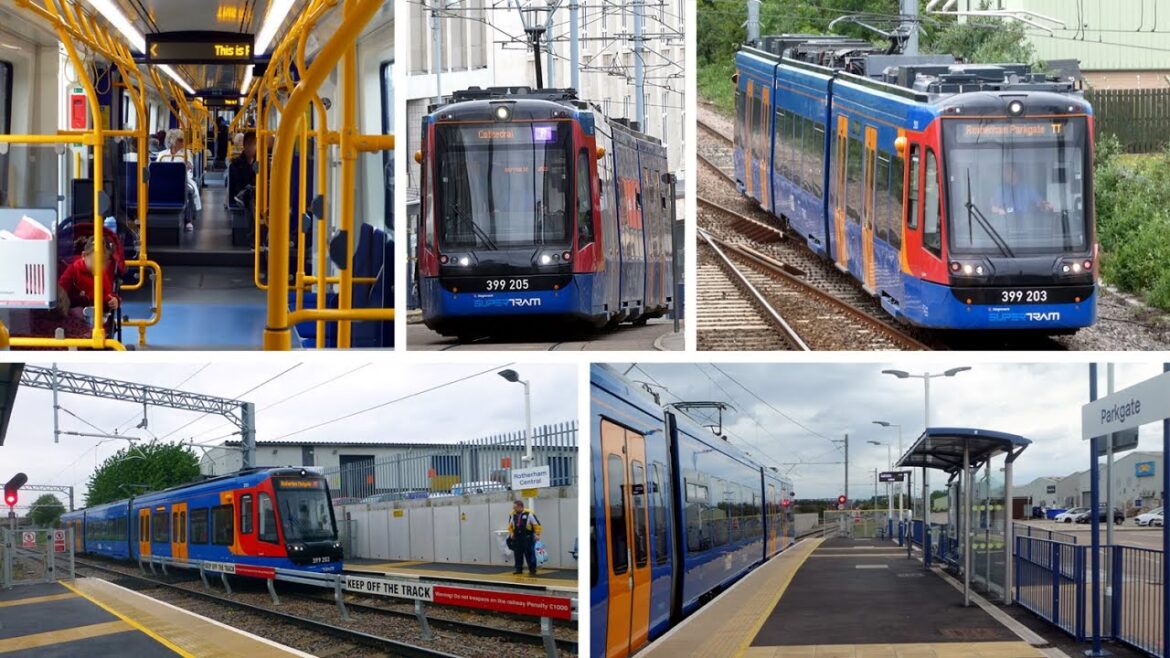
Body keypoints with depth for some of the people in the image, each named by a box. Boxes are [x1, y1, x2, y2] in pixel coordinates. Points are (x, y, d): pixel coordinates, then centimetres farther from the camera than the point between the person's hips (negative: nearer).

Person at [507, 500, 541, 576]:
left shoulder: (529, 514, -12)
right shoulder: (513, 514, 4)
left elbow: (537, 524, -8)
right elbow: (510, 525, 19)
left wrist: (537, 534, -10)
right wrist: (511, 533, 7)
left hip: (528, 537, -5)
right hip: (517, 537, 5)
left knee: (529, 554, -4)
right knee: (518, 554, 8)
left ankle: (532, 570, 2)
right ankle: (519, 569, 18)